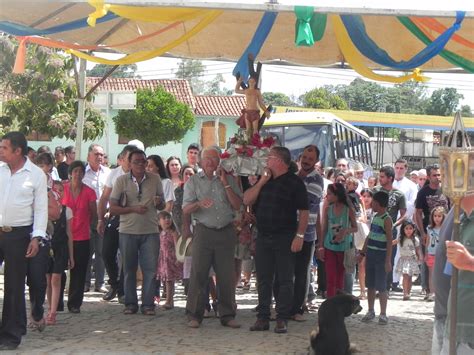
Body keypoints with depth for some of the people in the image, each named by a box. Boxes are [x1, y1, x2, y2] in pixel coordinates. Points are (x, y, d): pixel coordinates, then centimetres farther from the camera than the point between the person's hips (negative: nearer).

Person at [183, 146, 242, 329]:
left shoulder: (229, 180, 12)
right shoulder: (193, 181, 8)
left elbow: (237, 205, 2)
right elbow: (186, 210, 0)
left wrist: (225, 184, -5)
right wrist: (199, 204, -21)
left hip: (226, 232, 1)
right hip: (203, 231, -1)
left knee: (227, 276, 2)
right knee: (198, 274, -4)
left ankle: (227, 315, 10)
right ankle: (194, 315, 3)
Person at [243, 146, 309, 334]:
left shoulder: (294, 182, -5)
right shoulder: (263, 179, 13)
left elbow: (304, 211, -8)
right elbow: (246, 200, 4)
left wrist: (300, 236, -15)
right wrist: (262, 182, -5)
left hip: (284, 238, -5)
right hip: (263, 237, 6)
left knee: (285, 280, 1)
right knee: (263, 280, 8)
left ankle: (282, 319, 6)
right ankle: (263, 317, 15)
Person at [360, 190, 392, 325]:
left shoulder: (387, 219, -11)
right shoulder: (375, 217, 12)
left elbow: (389, 241, -14)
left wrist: (388, 260, -18)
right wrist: (362, 253, 18)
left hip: (381, 256, -7)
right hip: (370, 254, 7)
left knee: (381, 286, -3)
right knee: (370, 285, 11)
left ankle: (383, 314, 4)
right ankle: (370, 311, 20)